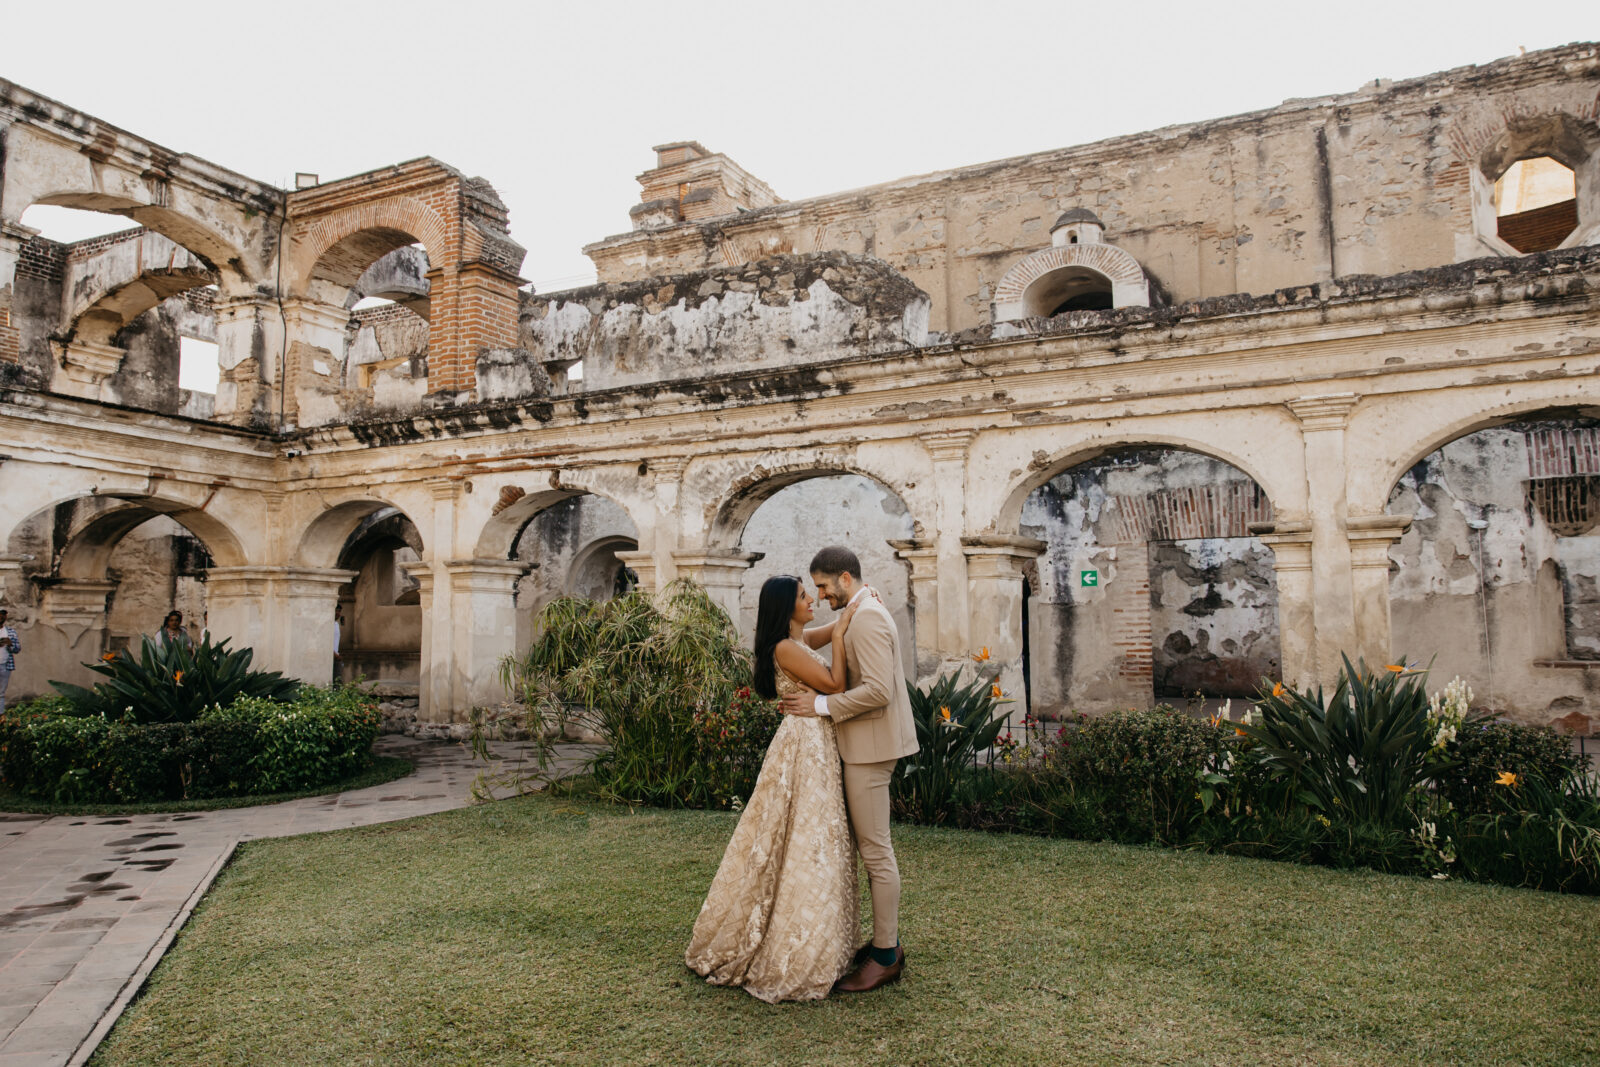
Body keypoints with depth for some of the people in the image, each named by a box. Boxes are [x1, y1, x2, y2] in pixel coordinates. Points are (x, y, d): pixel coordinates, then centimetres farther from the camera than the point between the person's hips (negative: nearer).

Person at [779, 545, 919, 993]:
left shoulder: (867, 619, -19)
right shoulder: (863, 613, 15)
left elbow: (878, 690, -26)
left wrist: (821, 704, -20)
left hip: (870, 745, -11)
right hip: (866, 743, 11)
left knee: (875, 850, -3)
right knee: (874, 846, 16)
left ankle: (886, 955, 7)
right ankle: (886, 936, 26)